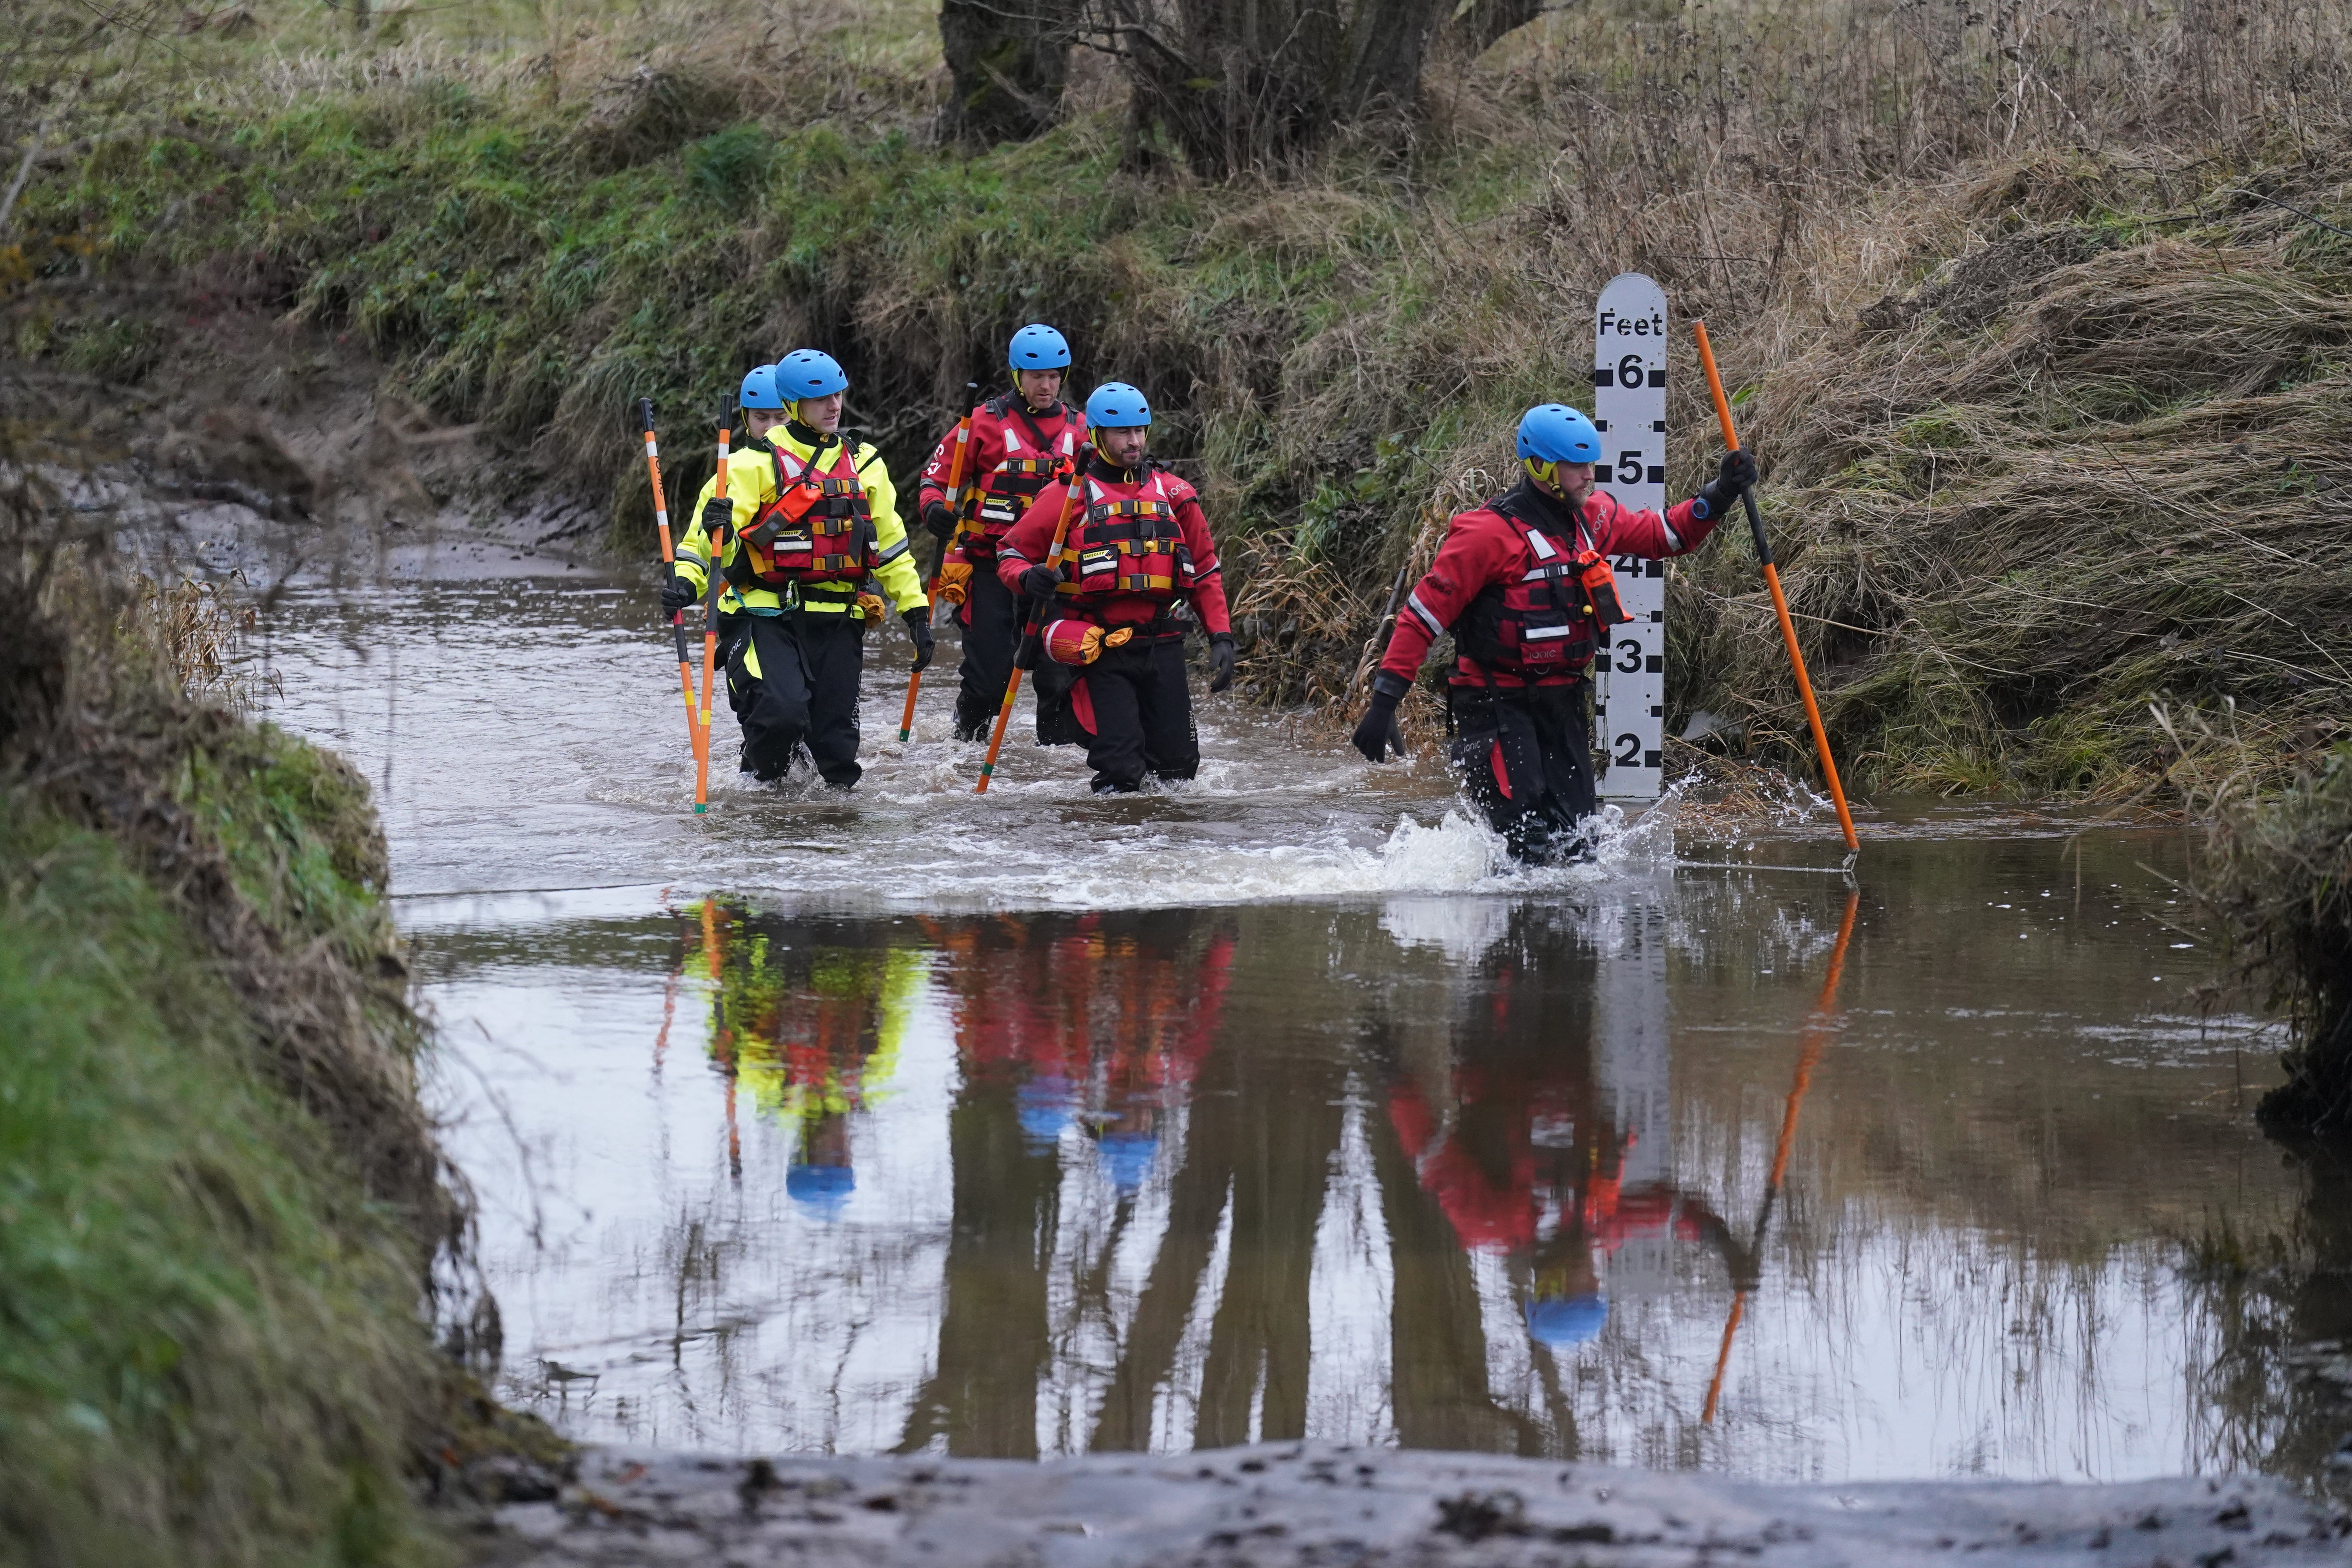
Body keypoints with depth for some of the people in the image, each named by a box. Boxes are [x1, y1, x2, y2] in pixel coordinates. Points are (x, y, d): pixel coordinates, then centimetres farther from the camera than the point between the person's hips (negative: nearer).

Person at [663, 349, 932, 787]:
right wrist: (686, 578, -26)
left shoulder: (864, 464, 15)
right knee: (782, 713, -23)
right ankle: (760, 783, 4)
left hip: (840, 621, 4)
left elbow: (890, 543, 22)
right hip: (774, 618, -4)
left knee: (836, 735, 0)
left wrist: (916, 610, 17)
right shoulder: (758, 462, -1)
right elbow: (709, 527, -7)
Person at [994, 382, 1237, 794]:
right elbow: (1012, 553, 3)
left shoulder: (1174, 494, 11)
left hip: (1163, 647, 4)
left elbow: (1205, 571, 16)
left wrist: (1221, 637, 7)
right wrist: (1027, 578, -20)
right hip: (1101, 649, -4)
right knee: (1121, 774, -13)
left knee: (1178, 767, 3)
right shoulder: (1068, 494, -1)